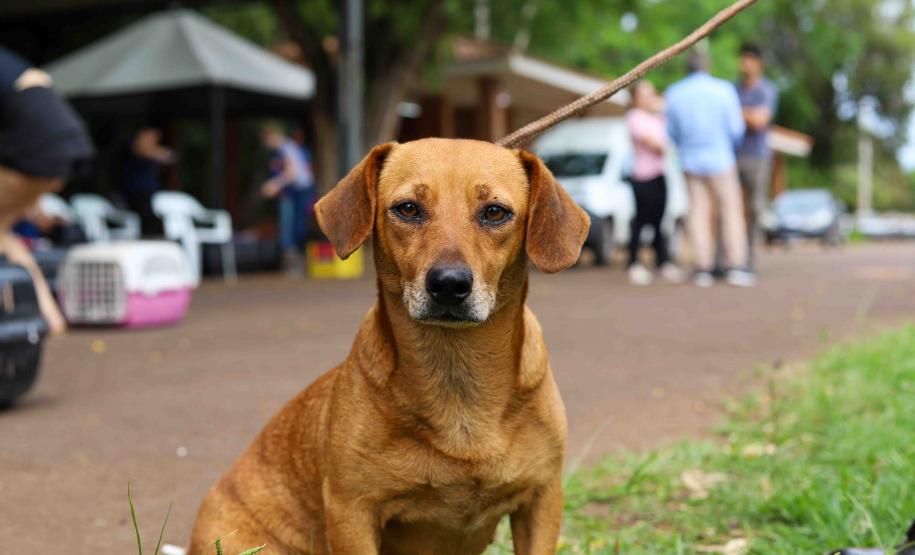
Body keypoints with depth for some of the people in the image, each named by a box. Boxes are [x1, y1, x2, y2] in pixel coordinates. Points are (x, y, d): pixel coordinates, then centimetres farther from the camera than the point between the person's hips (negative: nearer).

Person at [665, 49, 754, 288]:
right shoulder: (724, 89, -9)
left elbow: (673, 131, 6)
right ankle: (736, 267, -3)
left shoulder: (673, 93, -2)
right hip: (720, 159, -3)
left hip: (690, 161, 3)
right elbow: (736, 128, -7)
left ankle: (703, 269, 2)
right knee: (732, 210, 5)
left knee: (699, 212, 7)